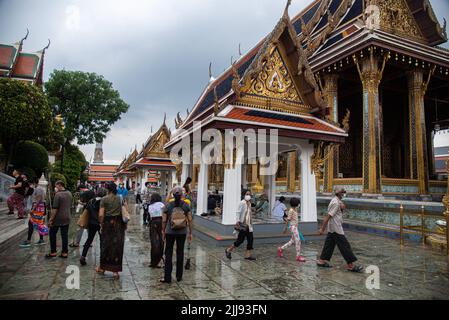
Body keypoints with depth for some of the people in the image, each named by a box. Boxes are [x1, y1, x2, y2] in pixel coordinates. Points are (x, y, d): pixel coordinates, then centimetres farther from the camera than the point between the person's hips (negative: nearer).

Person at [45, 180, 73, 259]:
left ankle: (53, 252, 13)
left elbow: (55, 209, -18)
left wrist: (51, 219, -14)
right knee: (65, 235, 8)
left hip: (58, 218, -6)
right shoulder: (69, 193, 7)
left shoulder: (58, 194, -16)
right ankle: (65, 252, 11)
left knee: (52, 234, 9)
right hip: (67, 218, 6)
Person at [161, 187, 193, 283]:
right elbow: (189, 220, -5)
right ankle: (179, 276, 21)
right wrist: (190, 233, 4)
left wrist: (163, 232, 8)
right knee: (180, 253, 13)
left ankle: (167, 277, 9)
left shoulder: (168, 205, -7)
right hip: (182, 232, 1)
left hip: (170, 232, -1)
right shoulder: (186, 205, -5)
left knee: (168, 254, 8)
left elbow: (164, 220, -5)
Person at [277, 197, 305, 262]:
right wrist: (286, 227, -9)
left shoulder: (295, 209, 12)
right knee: (298, 241, -7)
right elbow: (288, 219, -13)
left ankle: (281, 249, 26)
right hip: (293, 227, -10)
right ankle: (298, 256, 1)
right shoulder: (291, 210, -16)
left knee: (293, 241, 14)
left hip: (295, 227, 10)